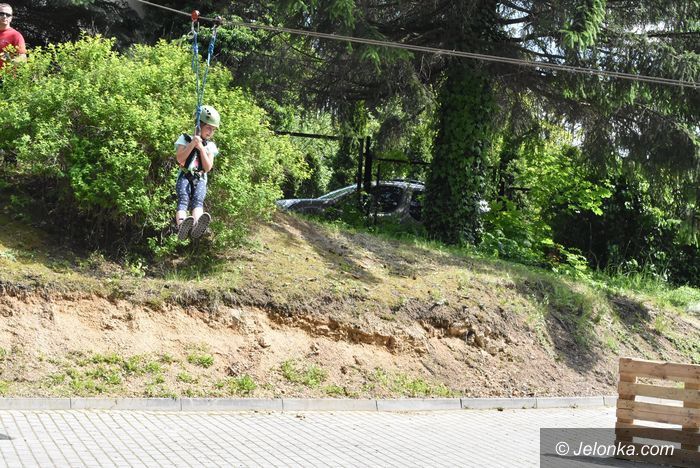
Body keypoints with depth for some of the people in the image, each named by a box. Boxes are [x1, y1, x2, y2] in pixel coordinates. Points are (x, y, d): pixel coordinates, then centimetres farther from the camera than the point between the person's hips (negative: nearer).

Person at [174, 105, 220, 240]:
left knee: (197, 200, -32)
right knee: (183, 199, -33)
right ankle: (181, 226, -63)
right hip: (184, 176, -1)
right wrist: (192, 144, -11)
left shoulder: (210, 146, 17)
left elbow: (208, 168, 5)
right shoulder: (185, 138, 11)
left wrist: (201, 148, -3)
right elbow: (180, 159, -2)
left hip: (200, 179, 1)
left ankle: (196, 227, -64)